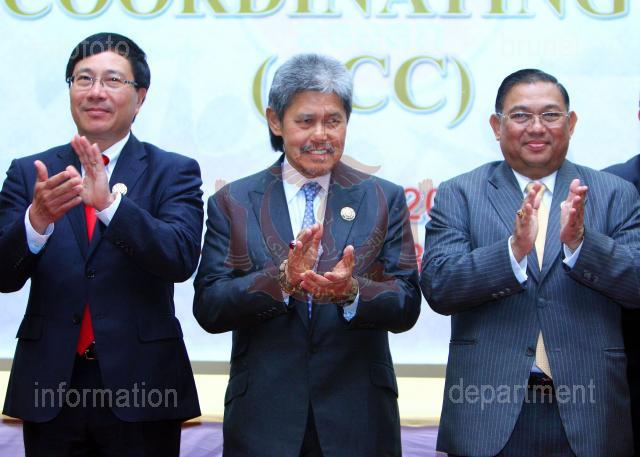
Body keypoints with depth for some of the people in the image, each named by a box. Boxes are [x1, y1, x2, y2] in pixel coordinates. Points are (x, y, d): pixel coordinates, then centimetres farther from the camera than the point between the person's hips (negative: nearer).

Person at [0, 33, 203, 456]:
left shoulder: (174, 172, 1)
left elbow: (181, 258, -15)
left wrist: (109, 202, -28)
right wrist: (37, 219, -23)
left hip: (140, 389, -1)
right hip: (50, 387, 2)